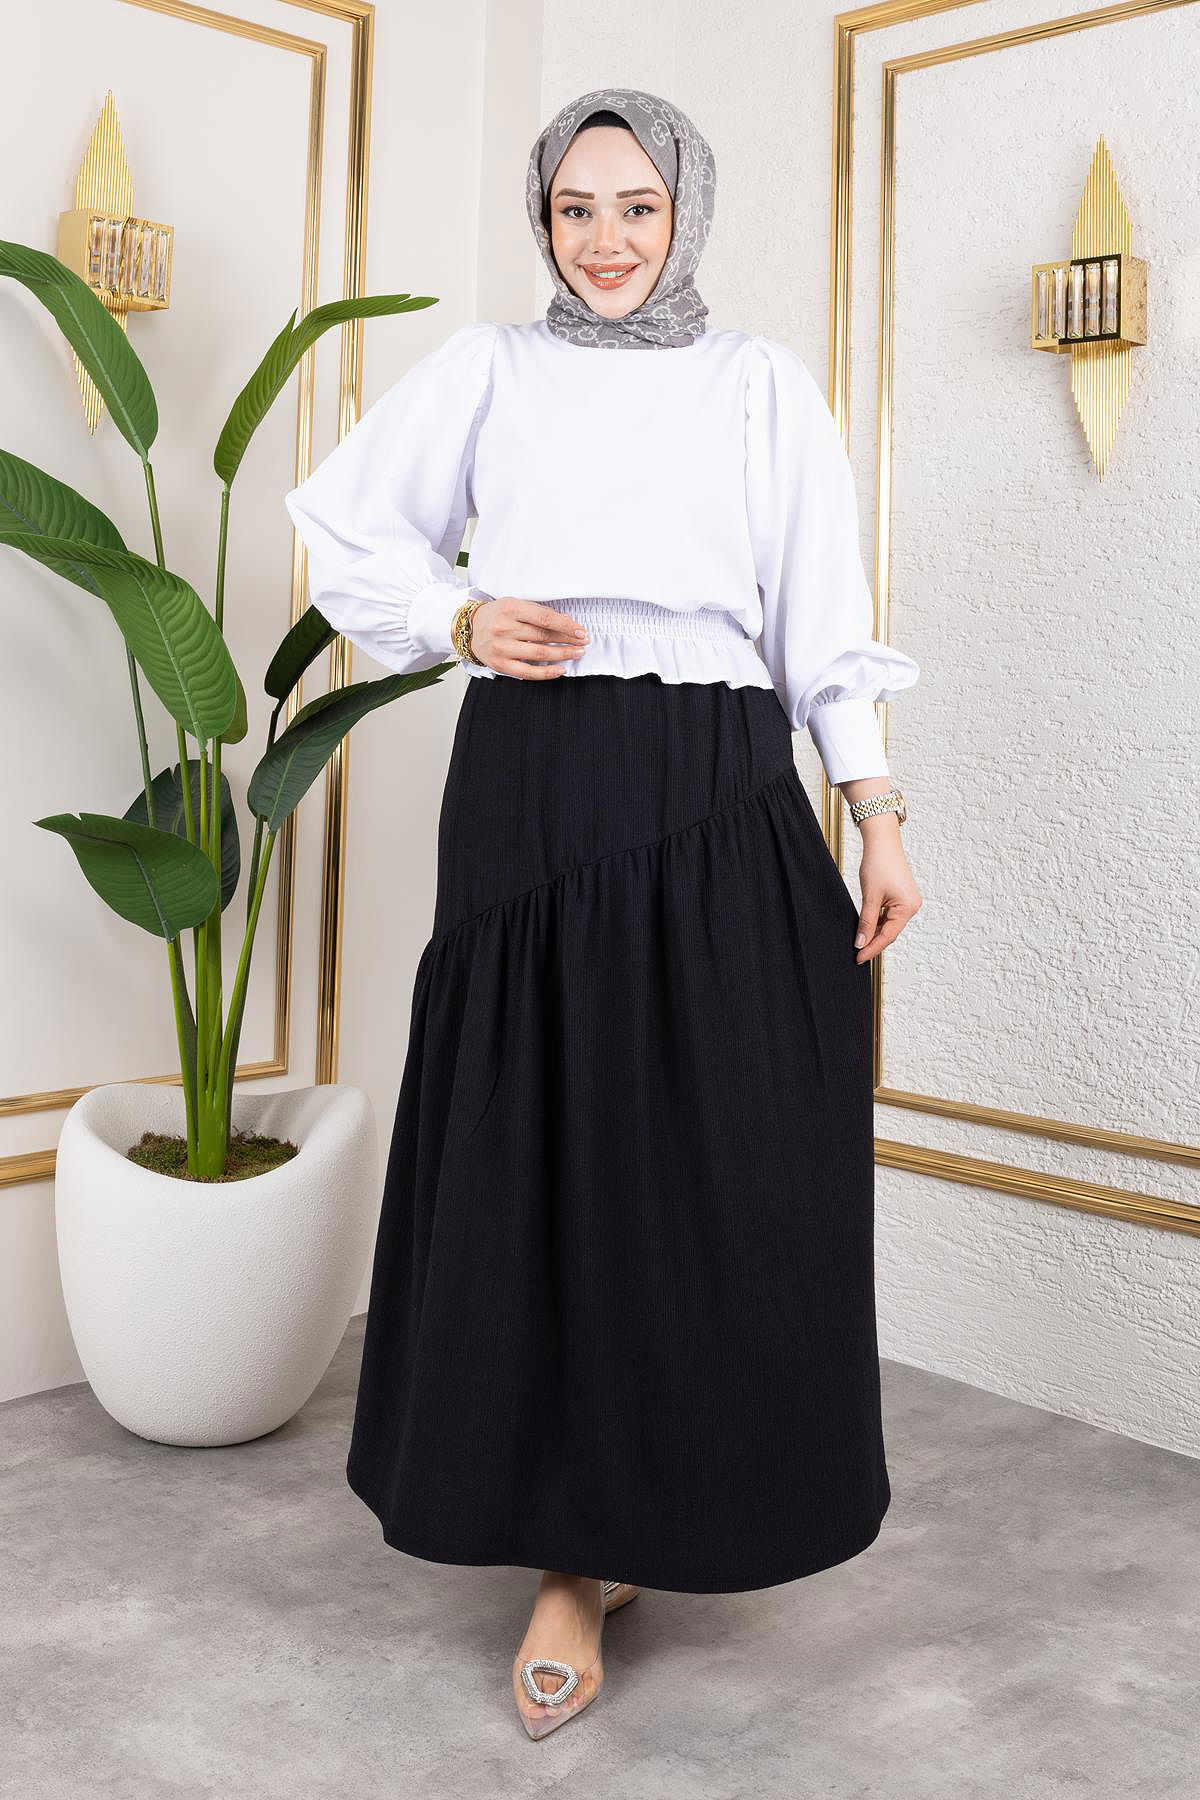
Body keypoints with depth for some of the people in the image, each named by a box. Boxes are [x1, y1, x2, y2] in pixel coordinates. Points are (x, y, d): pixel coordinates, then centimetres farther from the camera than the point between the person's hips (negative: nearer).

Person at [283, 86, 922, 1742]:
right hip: (530, 795, 0)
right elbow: (349, 541, 15)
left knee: (722, 1166, 1)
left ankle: (676, 1510, 24)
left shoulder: (764, 386, 12)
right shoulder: (486, 371, 13)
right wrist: (459, 623, -4)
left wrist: (880, 817, 1)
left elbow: (826, 619, 8)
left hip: (722, 808, 0)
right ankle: (574, 1555, 14)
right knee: (536, 1164, 0)